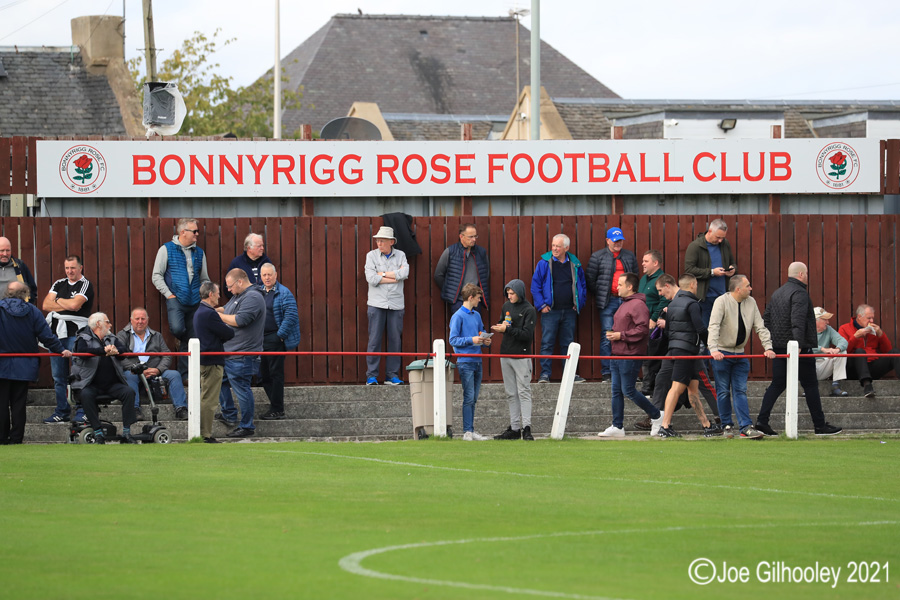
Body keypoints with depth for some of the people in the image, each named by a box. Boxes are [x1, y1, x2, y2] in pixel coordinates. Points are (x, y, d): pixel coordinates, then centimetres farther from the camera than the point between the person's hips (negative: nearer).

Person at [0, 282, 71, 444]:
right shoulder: (33, 312, -2)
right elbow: (46, 336, -1)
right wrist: (60, 350, 9)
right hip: (24, 367, 2)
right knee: (19, 403, 7)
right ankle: (16, 438, 7)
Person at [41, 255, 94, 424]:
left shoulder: (85, 285, -1)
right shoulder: (59, 284, 17)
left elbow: (74, 304, -16)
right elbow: (46, 305, 5)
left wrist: (58, 301, 2)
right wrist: (67, 305, -5)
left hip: (75, 333, -6)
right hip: (56, 332, 6)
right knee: (58, 376, 7)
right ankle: (61, 412, 13)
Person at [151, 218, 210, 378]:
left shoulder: (199, 252, 14)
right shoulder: (167, 249, 2)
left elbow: (204, 279, 22)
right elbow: (156, 275, 0)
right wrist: (169, 294, -8)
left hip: (194, 303, 4)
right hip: (175, 299, -4)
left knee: (192, 341, 2)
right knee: (177, 329, -28)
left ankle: (184, 376, 9)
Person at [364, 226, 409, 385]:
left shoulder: (400, 255, 8)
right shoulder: (371, 256, 4)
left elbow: (404, 273, -10)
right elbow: (371, 278, -10)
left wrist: (382, 274, -8)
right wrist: (395, 277, -6)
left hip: (396, 305, 2)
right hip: (377, 304, -2)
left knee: (395, 340, 2)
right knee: (374, 340, -5)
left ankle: (392, 375, 8)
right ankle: (371, 376, -2)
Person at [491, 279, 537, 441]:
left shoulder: (529, 310, -9)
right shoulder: (506, 306, 12)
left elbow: (527, 334, -15)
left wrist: (507, 329, -20)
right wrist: (499, 328, -2)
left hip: (522, 356, -7)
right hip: (506, 355, 7)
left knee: (524, 392, -9)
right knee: (511, 394, 9)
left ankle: (526, 428, -13)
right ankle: (514, 428, 12)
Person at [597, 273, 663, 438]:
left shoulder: (638, 305, -13)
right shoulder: (624, 304, 19)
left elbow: (642, 330, -22)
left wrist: (621, 335, -19)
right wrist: (612, 333, 11)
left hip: (630, 356, -10)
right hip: (617, 354, 10)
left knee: (628, 390, -7)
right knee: (617, 391, 7)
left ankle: (656, 415, 8)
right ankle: (617, 426, 9)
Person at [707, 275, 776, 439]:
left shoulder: (751, 302, 4)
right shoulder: (722, 301, -13)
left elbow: (760, 327, 6)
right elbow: (714, 326, -21)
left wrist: (768, 347, -7)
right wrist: (713, 349, -34)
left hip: (739, 354, 4)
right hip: (721, 354, -4)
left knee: (740, 390, -1)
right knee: (724, 391, 1)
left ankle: (746, 427, -7)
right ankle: (727, 426, 11)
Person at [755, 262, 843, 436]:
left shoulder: (777, 293, 16)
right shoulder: (799, 293, -13)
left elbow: (766, 319, 18)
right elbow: (798, 321, -24)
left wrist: (769, 343, 19)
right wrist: (798, 344, -29)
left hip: (779, 348, 8)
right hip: (801, 349, -8)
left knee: (777, 384, 8)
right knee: (810, 385, 1)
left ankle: (762, 420, -3)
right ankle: (820, 425, 5)